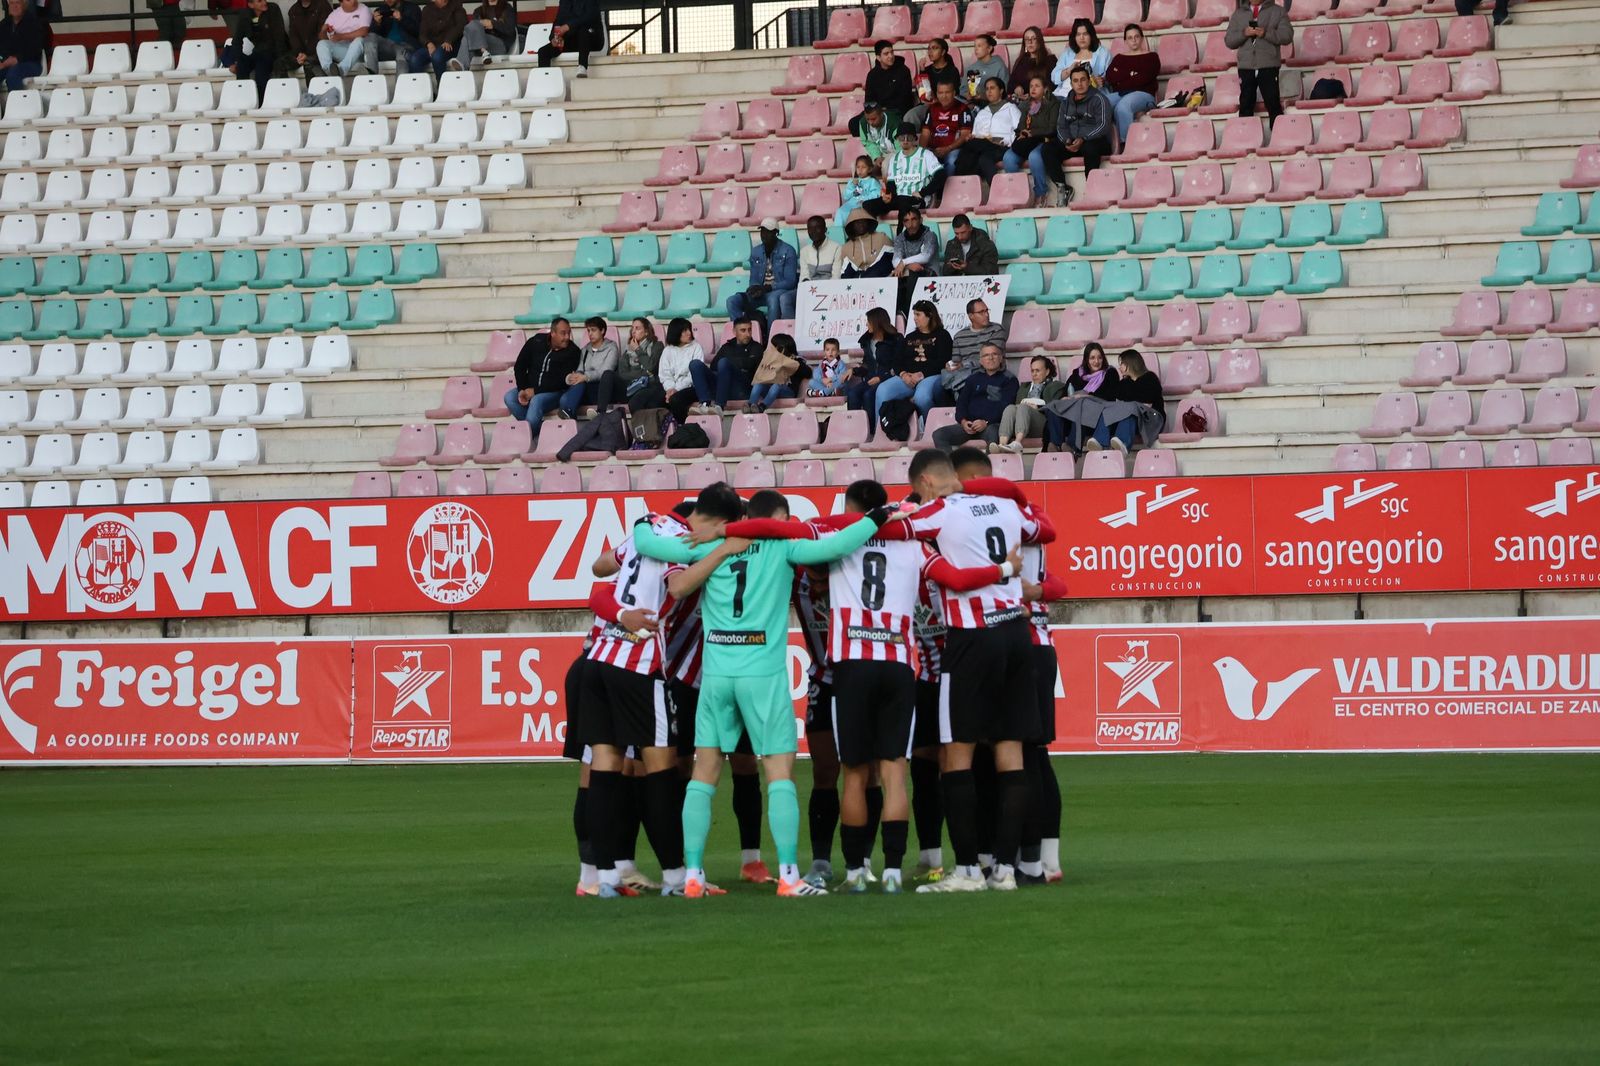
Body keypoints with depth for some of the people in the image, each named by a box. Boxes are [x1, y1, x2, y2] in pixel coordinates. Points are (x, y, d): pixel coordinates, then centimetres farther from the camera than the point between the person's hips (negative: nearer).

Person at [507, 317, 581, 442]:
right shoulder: (536, 342, 2)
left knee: (536, 401, -35)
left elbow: (564, 381, -13)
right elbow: (519, 367, 6)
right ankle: (538, 428, -24)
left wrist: (535, 391, -18)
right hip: (530, 389, 4)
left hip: (554, 393, -4)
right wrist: (523, 389, -10)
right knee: (510, 397, -24)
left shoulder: (573, 352, -7)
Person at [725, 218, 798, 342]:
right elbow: (753, 279, 14)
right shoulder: (756, 252, 12)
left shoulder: (787, 252, -4)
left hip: (781, 291, -5)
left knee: (773, 298, -42)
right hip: (761, 294, 5)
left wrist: (768, 288, -21)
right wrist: (755, 288, -12)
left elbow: (790, 281, -9)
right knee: (732, 301, -19)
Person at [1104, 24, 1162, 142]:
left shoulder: (1151, 57, 16)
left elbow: (1144, 79, -1)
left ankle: (1126, 143, -39)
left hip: (1142, 93, -3)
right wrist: (1130, 74, -3)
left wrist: (1121, 83, 2)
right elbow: (1109, 77, 9)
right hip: (1118, 94, 3)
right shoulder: (1119, 58, 27)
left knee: (1122, 106, -39)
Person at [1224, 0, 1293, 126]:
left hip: (1269, 66, -2)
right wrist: (1243, 33, -10)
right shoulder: (1238, 14, 15)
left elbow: (1287, 35, -2)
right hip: (1245, 67, 2)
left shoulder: (1277, 11, 8)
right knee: (1246, 105, 2)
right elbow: (1229, 41, 9)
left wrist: (1266, 33, -16)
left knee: (1273, 103, -3)